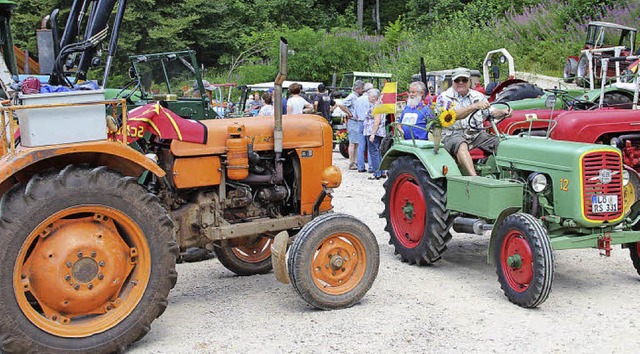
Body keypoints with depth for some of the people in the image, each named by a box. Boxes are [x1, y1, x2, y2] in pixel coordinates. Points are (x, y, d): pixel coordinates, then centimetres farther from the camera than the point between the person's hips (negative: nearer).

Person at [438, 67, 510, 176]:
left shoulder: (478, 96, 16)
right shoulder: (444, 97, -2)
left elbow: (490, 112, 14)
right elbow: (453, 115, -20)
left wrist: (502, 112, -9)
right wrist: (474, 106, -30)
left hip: (477, 134, 6)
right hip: (454, 134, -5)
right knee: (462, 146, -39)